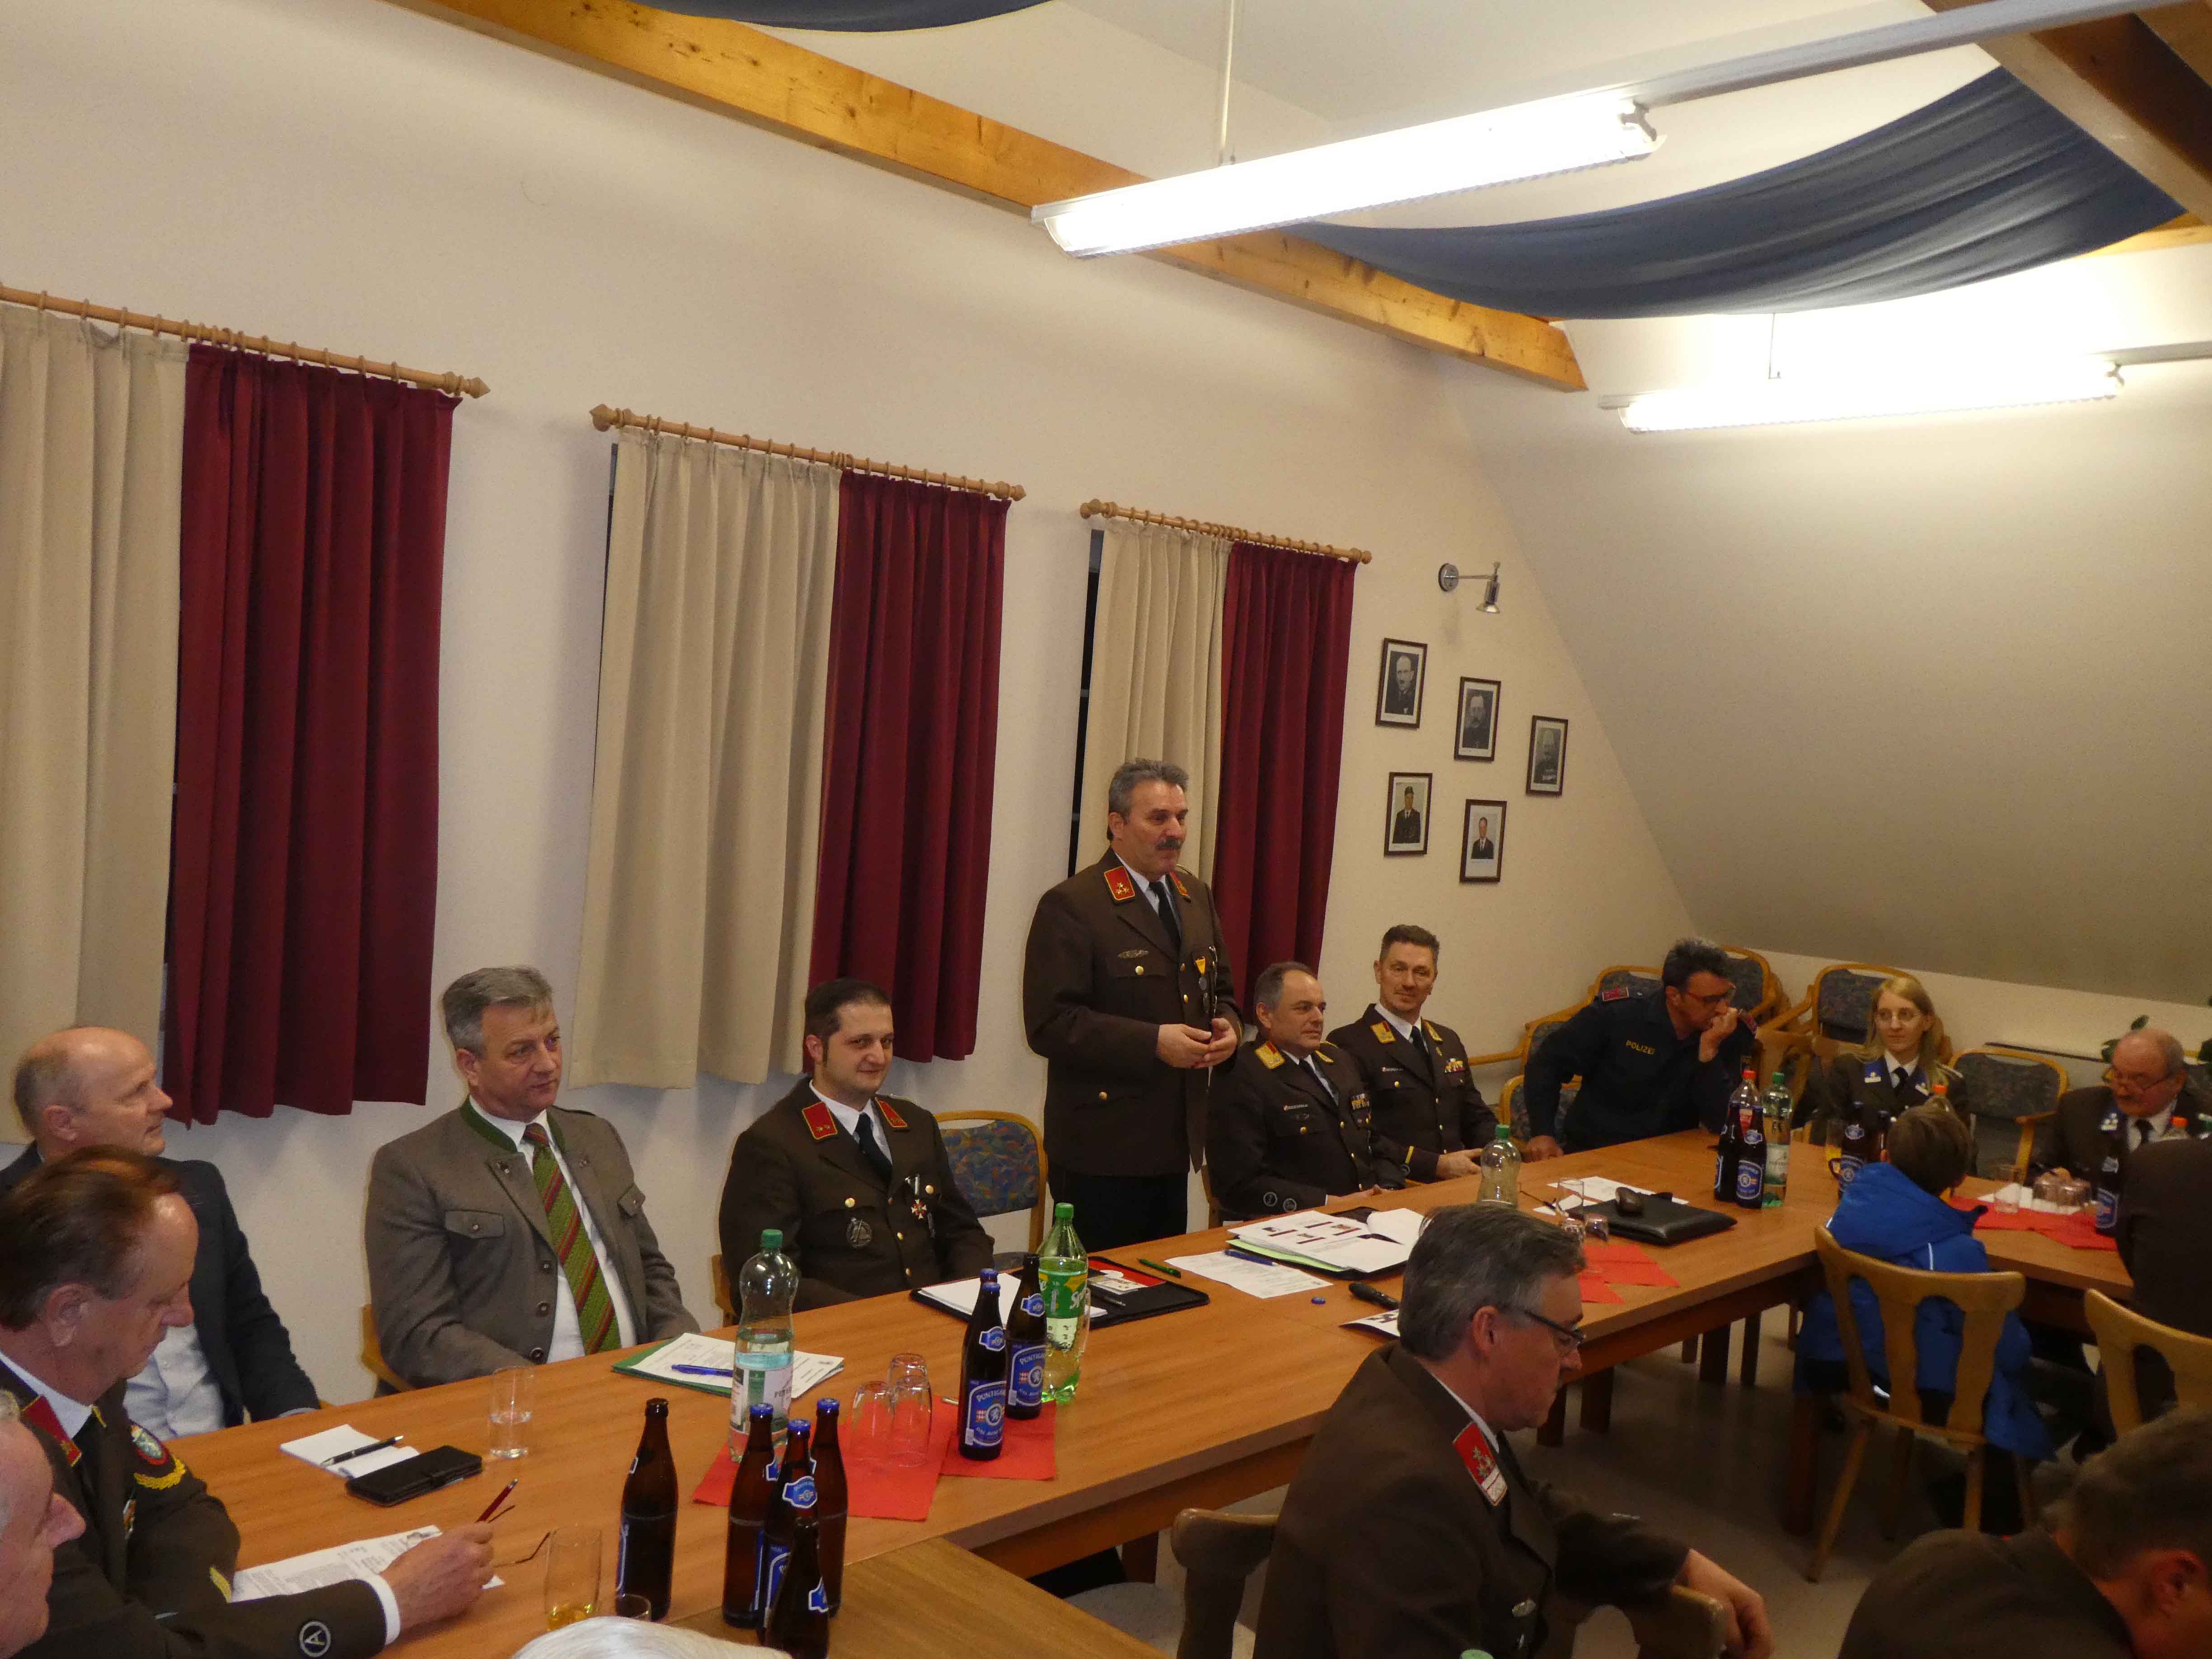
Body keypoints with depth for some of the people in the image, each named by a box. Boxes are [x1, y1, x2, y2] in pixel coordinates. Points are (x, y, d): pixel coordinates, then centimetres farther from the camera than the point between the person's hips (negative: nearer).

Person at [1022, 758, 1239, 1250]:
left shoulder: (1196, 897, 11)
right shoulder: (1071, 906, -12)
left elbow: (1220, 991, 21)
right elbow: (1050, 1024, -18)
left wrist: (1227, 1026, -2)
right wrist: (1153, 1042, -22)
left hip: (1176, 1143, 7)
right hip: (1102, 1151, -7)